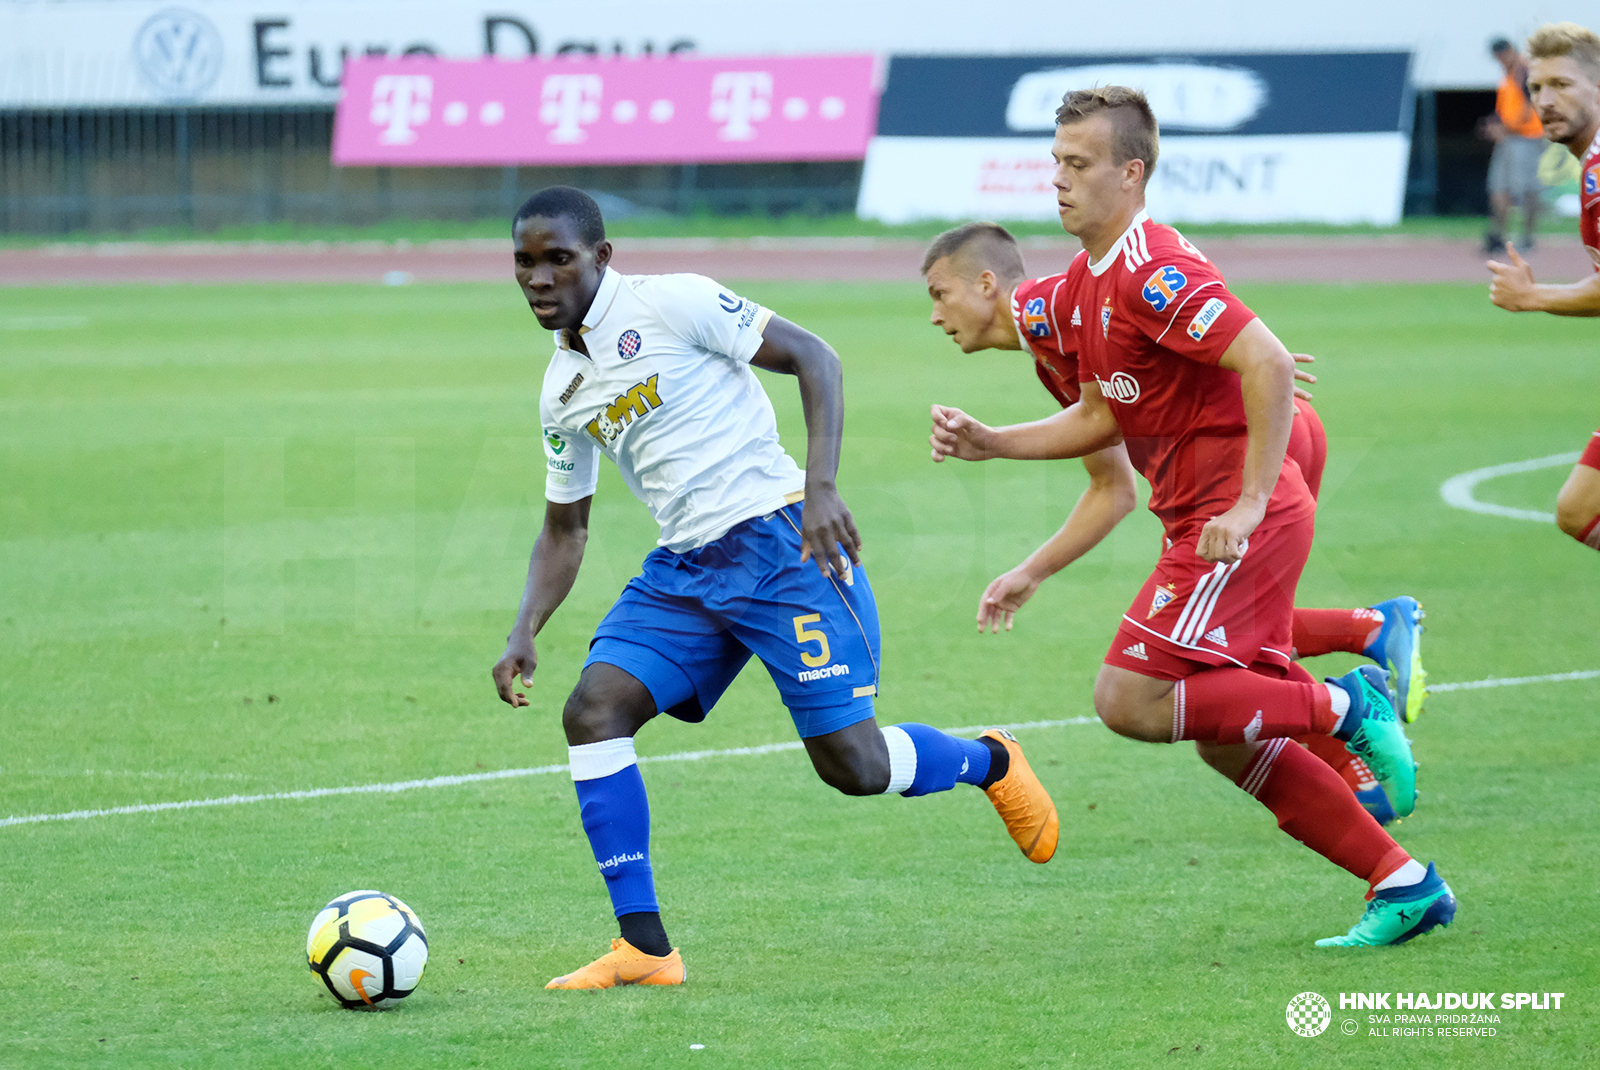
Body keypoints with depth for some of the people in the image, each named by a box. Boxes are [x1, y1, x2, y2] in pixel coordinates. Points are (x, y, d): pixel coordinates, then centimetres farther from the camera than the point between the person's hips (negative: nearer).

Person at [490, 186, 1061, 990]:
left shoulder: (669, 304, -8)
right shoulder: (562, 389, 13)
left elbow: (811, 357, -9)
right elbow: (564, 529, 20)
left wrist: (821, 485, -20)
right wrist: (524, 632, 4)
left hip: (778, 540, -7)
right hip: (683, 570, 7)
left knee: (851, 765, -10)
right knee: (592, 710, -13)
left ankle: (988, 762, 23)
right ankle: (643, 947, -9)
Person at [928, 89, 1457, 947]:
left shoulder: (1153, 271, -17)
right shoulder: (1088, 280, 14)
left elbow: (1269, 365, -24)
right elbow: (1102, 418, 23)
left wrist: (1249, 506, -26)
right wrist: (989, 444, 13)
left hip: (1239, 525, -10)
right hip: (1209, 523, 10)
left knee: (1130, 700, -14)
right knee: (1228, 740, 9)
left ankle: (1345, 707, -6)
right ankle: (1404, 886, 11)